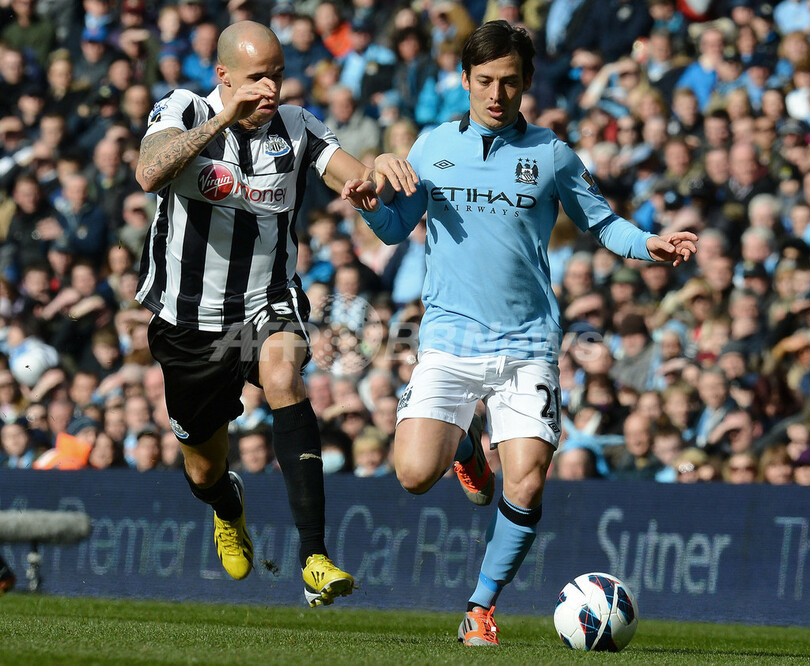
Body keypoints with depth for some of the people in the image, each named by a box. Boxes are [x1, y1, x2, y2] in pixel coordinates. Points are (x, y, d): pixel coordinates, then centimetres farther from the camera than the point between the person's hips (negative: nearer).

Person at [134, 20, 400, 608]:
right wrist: (222, 119, -38)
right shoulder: (183, 112, -9)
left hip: (269, 306, 0)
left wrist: (374, 179, -37)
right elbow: (149, 174, -29)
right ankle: (228, 506, 57)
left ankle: (315, 560, -41)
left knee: (283, 378, -35)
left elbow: (360, 179, -13)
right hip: (192, 316, 0)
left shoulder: (297, 128, -2)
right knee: (203, 471, 14)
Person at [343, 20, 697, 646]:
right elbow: (399, 227, 17)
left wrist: (647, 244, -6)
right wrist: (371, 206, -5)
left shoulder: (552, 154, 6)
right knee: (415, 473, -17)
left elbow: (601, 221, 14)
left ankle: (482, 609, 6)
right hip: (450, 338, 1)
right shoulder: (434, 147, 9)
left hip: (528, 342, -1)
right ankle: (464, 445, 20)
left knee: (525, 488, -14)